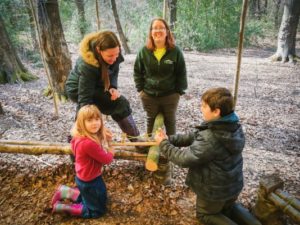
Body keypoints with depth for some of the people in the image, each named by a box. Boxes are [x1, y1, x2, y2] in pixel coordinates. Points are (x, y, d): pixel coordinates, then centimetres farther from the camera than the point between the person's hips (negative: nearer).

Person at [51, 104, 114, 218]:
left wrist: (105, 140, -11)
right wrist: (111, 151, -2)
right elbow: (107, 159, -25)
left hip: (85, 177, 8)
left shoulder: (81, 137, -9)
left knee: (102, 197, 32)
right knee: (98, 211, 15)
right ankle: (60, 207, 14)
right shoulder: (88, 143, -36)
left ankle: (65, 192, 29)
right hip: (90, 181, -8)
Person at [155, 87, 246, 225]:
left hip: (214, 191, -9)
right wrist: (170, 139, -9)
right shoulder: (233, 126, -9)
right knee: (226, 210, 38)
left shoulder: (209, 138, -37)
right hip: (234, 185, 9)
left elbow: (185, 159, -28)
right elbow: (196, 136, -5)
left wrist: (164, 144, -15)